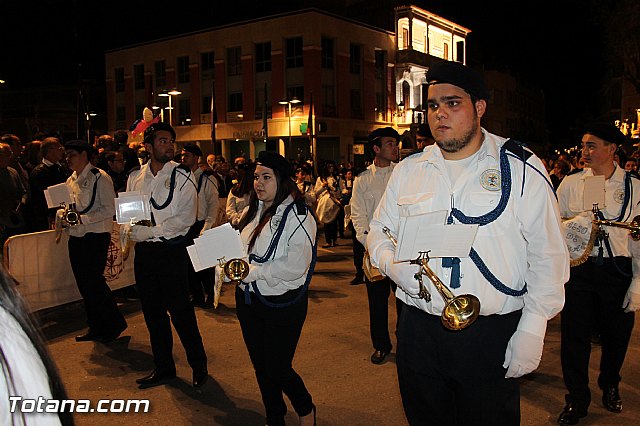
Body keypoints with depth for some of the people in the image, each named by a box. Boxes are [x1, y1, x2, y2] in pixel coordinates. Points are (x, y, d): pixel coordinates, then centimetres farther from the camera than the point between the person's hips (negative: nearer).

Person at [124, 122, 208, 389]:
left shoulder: (182, 176, -7)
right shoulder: (135, 177, 8)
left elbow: (187, 217, -15)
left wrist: (150, 231, -19)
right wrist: (130, 230, -9)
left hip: (172, 250, -5)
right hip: (144, 252, 5)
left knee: (180, 312, -1)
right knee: (152, 313, 14)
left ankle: (199, 367, 19)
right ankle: (163, 368, 31)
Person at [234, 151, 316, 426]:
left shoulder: (297, 216, -15)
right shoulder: (253, 212, 8)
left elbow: (295, 267, -24)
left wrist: (251, 271, -21)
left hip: (282, 304, -7)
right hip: (248, 300, 7)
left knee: (277, 369, 1)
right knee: (260, 365, 17)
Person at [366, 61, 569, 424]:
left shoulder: (522, 169, -3)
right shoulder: (408, 171, 7)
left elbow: (548, 257, -3)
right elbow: (380, 232, 15)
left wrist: (533, 329, -8)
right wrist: (394, 266, -7)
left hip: (494, 336, -3)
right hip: (418, 330, 3)